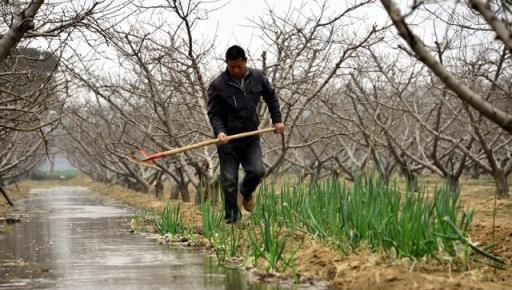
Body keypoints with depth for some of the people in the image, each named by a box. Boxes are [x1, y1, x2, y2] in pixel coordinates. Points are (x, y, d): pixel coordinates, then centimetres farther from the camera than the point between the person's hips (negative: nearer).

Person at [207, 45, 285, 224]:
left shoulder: (257, 78, 1)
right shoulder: (218, 85, -10)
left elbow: (271, 97, 18)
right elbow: (213, 113, -8)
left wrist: (277, 120, 12)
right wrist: (220, 131, -25)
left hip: (251, 137, 3)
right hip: (228, 139, -3)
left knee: (257, 171, -11)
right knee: (229, 180, -2)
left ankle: (246, 192, 24)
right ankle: (232, 219, 9)